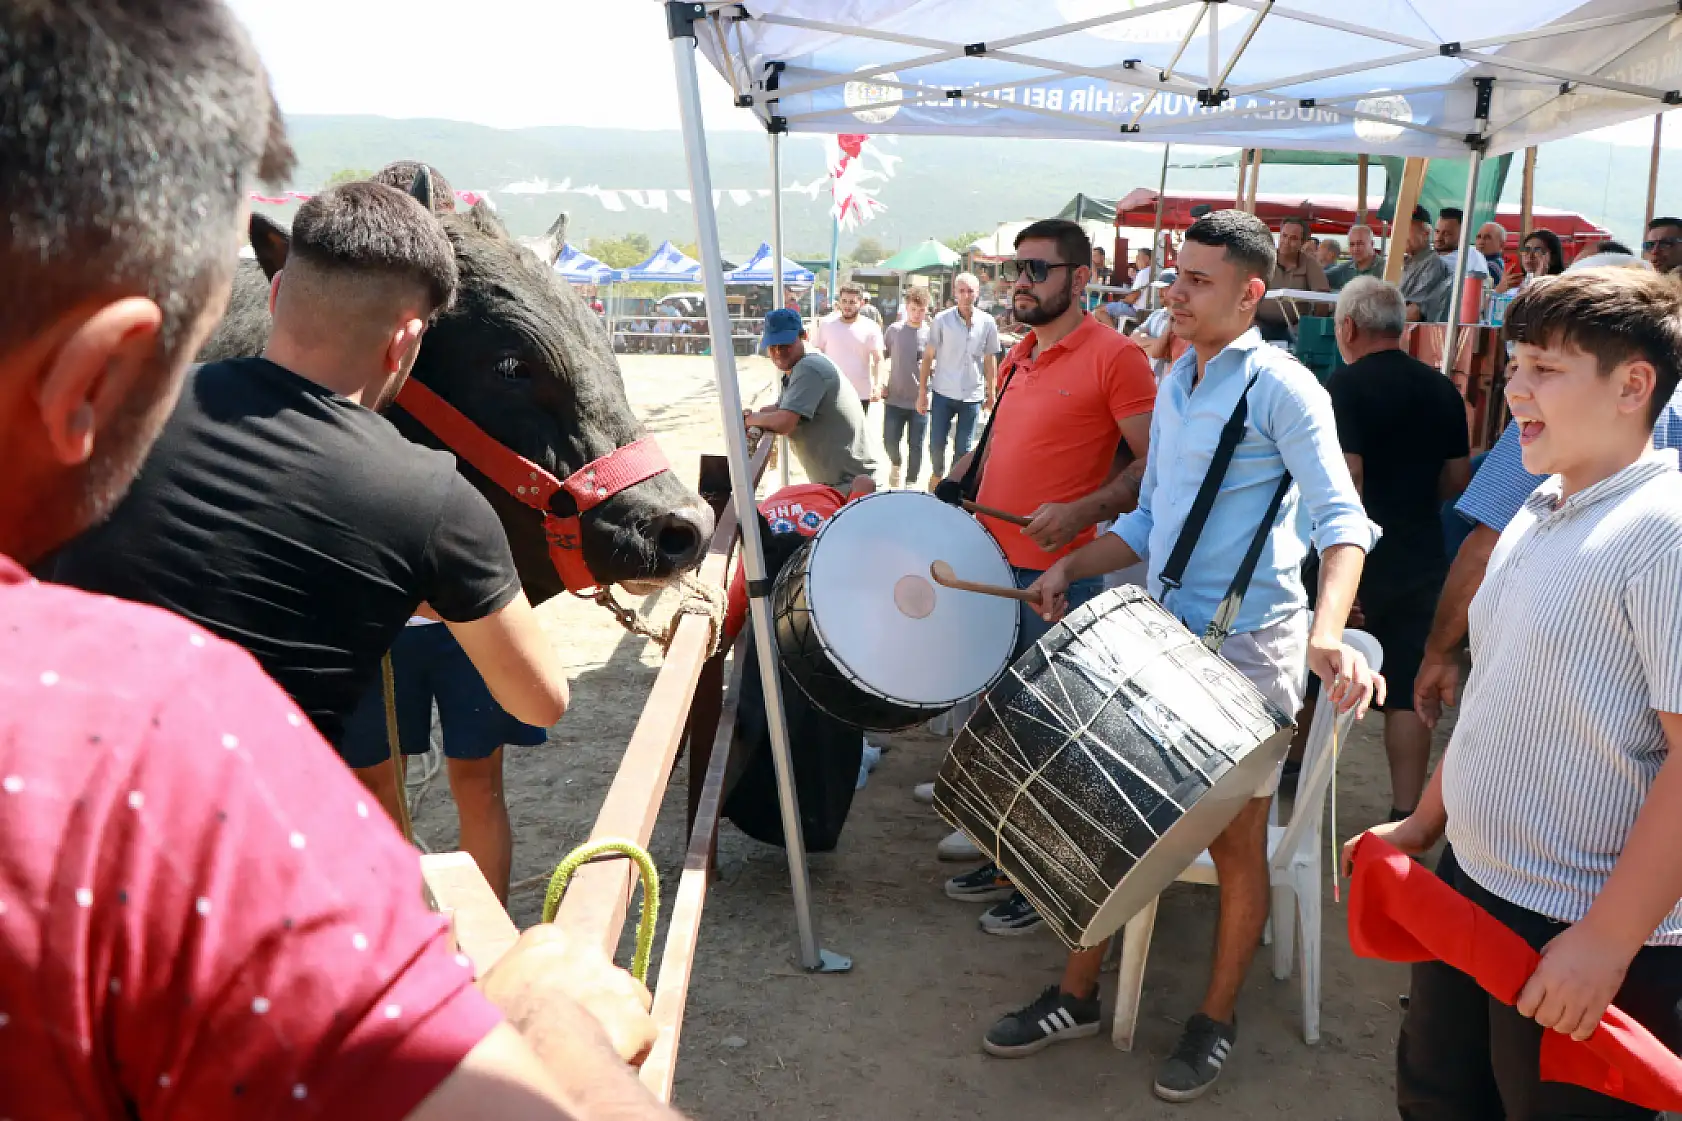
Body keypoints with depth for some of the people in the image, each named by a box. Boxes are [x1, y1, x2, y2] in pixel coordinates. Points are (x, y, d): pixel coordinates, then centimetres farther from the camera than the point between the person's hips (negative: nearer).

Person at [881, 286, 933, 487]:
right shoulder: (894, 330, 2)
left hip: (920, 400, -1)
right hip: (894, 398, 2)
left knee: (916, 446, 4)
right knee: (890, 440, 4)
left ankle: (911, 483, 19)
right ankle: (896, 463, 36)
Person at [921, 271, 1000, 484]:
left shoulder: (987, 323, 0)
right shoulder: (942, 320, -5)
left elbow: (990, 361, 8)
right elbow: (928, 357, -1)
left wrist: (990, 393, 8)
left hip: (973, 396, 1)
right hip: (943, 394, -1)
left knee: (963, 449, 6)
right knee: (936, 445, 4)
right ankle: (938, 476, 31)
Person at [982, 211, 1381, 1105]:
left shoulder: (1281, 388, -11)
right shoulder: (1174, 384, 12)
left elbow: (1341, 519, -20)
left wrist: (1327, 633, -37)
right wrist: (1072, 567, 3)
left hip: (1249, 646, -7)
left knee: (1235, 841, 6)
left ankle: (1218, 1019, 25)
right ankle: (1077, 996, 26)